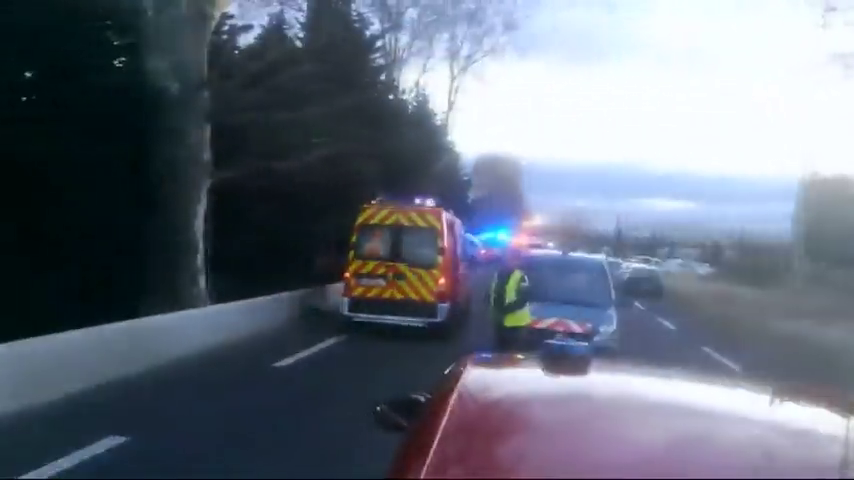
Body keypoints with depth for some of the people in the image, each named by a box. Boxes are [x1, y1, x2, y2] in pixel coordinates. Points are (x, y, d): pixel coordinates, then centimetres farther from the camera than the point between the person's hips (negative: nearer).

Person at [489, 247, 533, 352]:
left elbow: (522, 299, -17)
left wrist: (505, 309, -22)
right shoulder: (499, 274, 9)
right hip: (501, 322, 6)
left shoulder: (521, 277, -10)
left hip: (516, 323, -6)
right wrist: (496, 309, -4)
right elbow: (493, 294, 14)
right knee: (501, 350, 14)